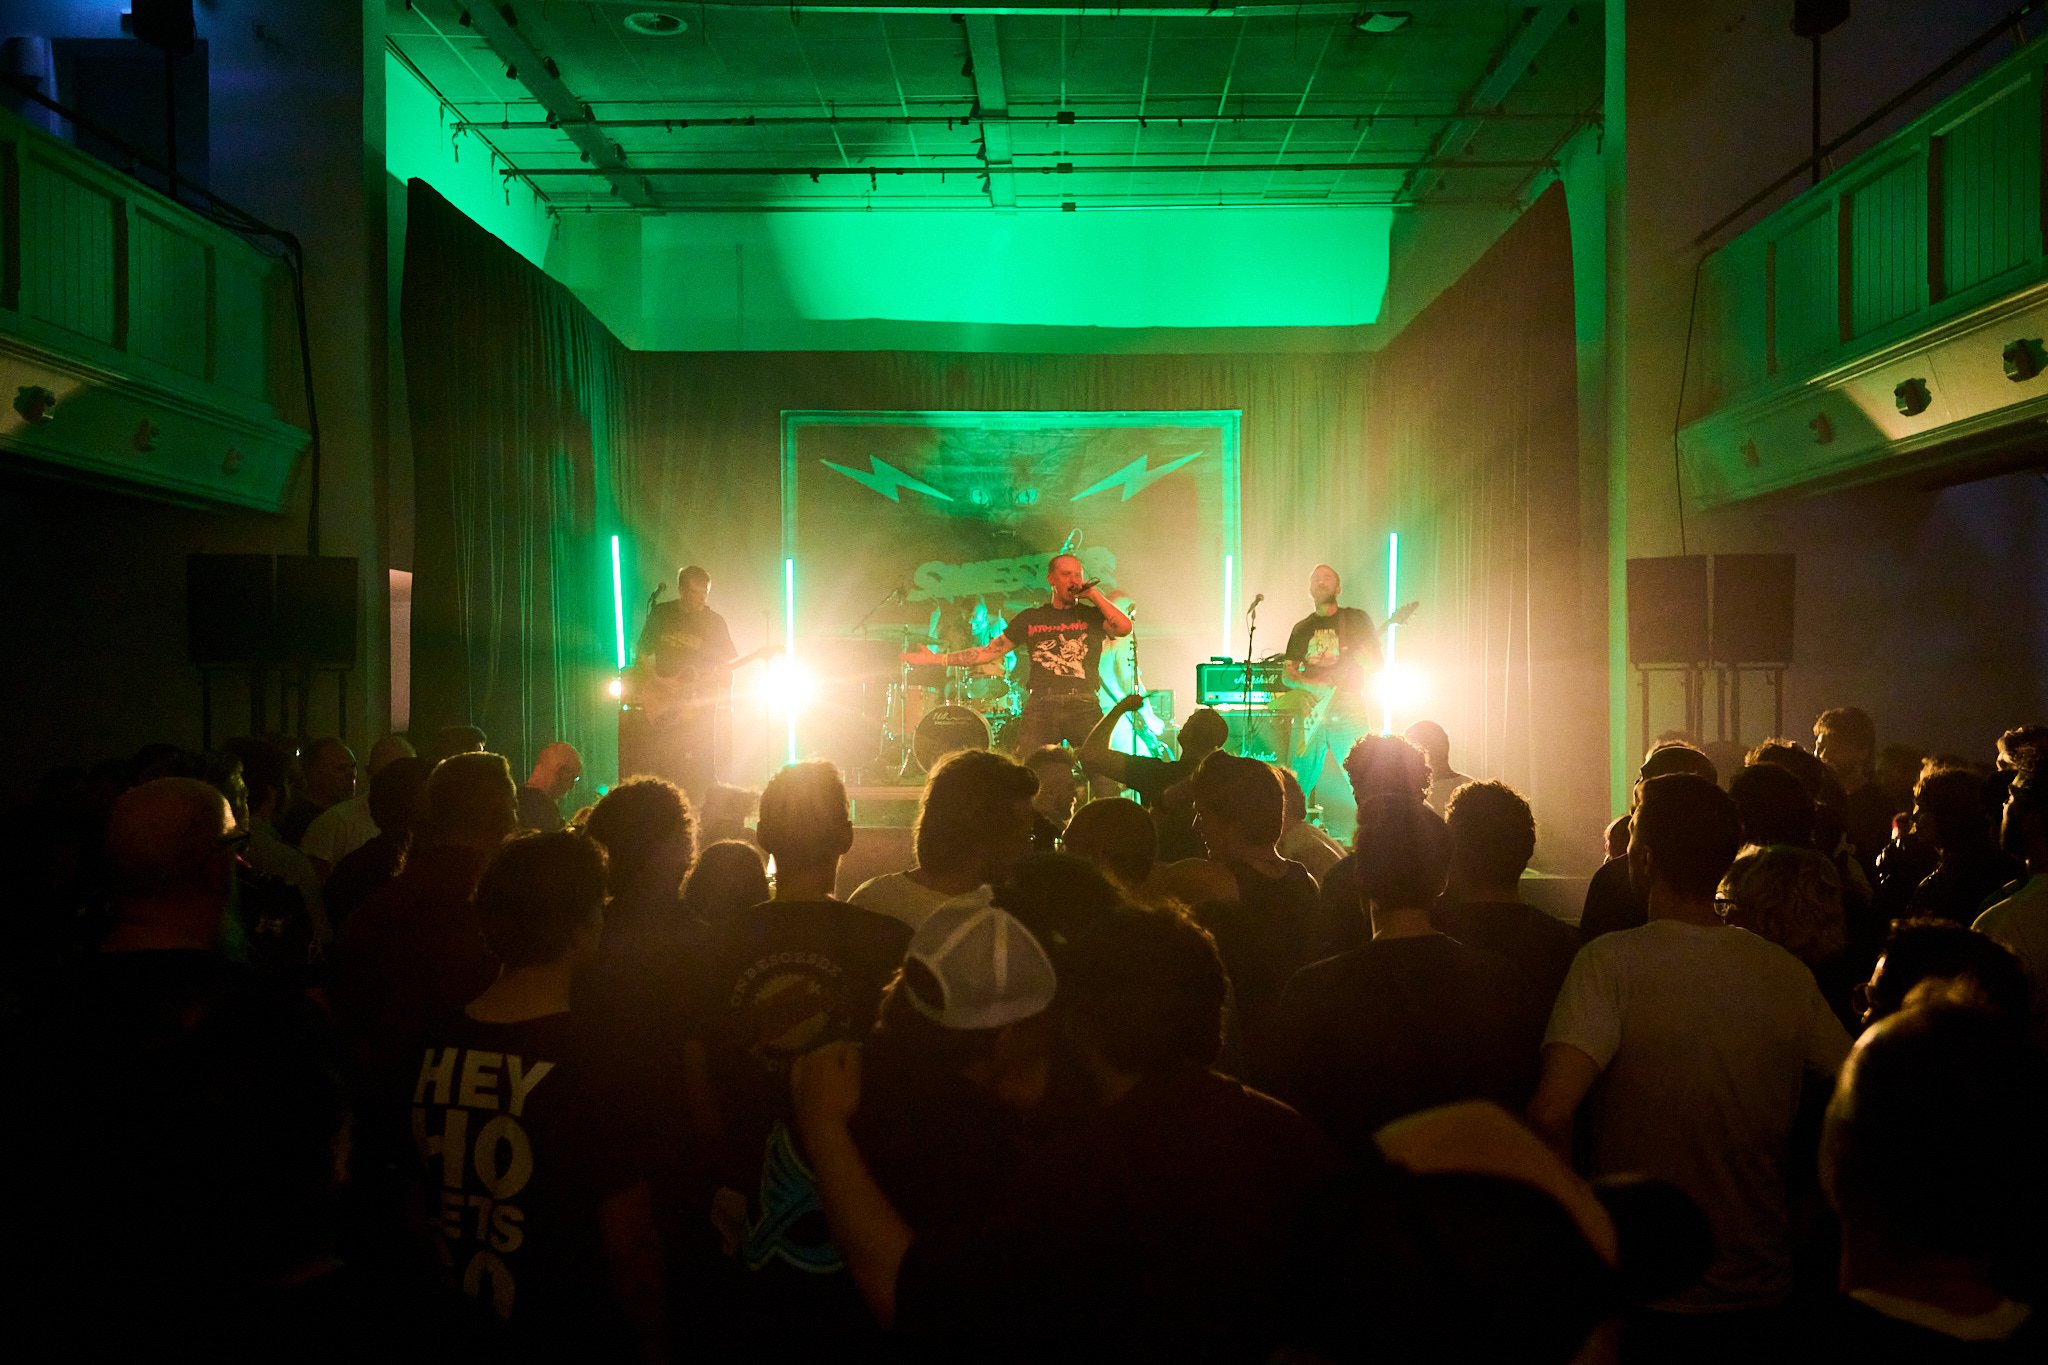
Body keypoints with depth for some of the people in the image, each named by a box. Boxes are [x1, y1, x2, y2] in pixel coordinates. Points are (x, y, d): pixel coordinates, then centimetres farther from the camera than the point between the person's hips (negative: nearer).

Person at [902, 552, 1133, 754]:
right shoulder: (1030, 618, 15)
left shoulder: (1092, 615, 11)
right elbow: (989, 652, 18)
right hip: (1040, 707, 1)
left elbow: (1124, 628, -9)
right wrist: (936, 659, 14)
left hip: (1084, 708, -1)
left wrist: (1093, 594, -2)